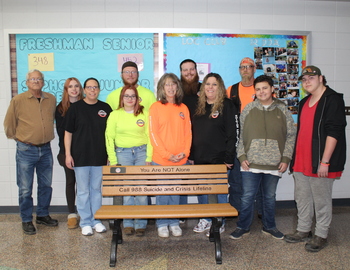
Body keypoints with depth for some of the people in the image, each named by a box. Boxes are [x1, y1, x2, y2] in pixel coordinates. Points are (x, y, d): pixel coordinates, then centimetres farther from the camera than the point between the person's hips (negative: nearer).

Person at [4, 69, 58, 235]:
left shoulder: (51, 99, 3)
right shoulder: (18, 100, -7)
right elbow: (9, 124, 1)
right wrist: (18, 138, 7)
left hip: (45, 149, 4)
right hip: (26, 151, -4)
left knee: (46, 186, 14)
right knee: (25, 189, 4)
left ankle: (43, 215, 31)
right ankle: (26, 220, 19)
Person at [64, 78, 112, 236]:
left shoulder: (105, 108, 4)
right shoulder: (75, 108, -1)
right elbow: (68, 132, 0)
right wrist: (68, 154, -5)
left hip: (100, 156, 2)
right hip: (80, 156, -2)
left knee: (96, 189, 12)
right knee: (83, 191, 5)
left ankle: (96, 220, 24)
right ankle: (85, 222, 17)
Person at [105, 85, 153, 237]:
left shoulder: (144, 114, 6)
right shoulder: (115, 115, 6)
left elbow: (150, 136, 4)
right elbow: (109, 138, 4)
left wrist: (149, 158, -3)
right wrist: (113, 160, -2)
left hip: (141, 152, 0)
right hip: (122, 153, 0)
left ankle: (141, 224, 9)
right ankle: (128, 223, 12)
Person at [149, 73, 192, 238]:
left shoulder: (183, 108, 9)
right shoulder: (156, 107, -2)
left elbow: (188, 132, 8)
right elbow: (153, 134, -7)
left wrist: (185, 152, -7)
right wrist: (167, 154, -13)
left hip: (181, 161, 3)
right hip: (160, 160, -3)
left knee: (176, 193, 11)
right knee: (162, 193, 5)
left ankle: (174, 222, 25)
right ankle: (162, 224, 19)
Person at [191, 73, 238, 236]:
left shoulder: (227, 106, -5)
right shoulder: (199, 106, 12)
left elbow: (233, 133, -10)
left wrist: (229, 158, -14)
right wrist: (192, 155, 11)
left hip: (219, 159, -6)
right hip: (200, 159, 6)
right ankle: (205, 220, 28)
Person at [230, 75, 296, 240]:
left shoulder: (282, 110, 4)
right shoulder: (248, 109, 3)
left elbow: (291, 136, 5)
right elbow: (240, 136, 5)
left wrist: (286, 158, -2)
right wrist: (242, 157, -3)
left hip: (274, 165, 1)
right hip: (251, 164, -1)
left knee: (270, 197, 15)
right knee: (247, 197, 4)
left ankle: (269, 226, 33)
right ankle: (243, 227, 21)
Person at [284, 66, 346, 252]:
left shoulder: (332, 100, -10)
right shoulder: (304, 102, 15)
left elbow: (333, 132, -17)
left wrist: (325, 161, -20)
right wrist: (295, 158, 16)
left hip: (319, 162, -8)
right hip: (301, 161, 8)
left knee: (321, 200, 6)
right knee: (302, 198, 16)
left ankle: (321, 235, 21)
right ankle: (303, 230, 31)